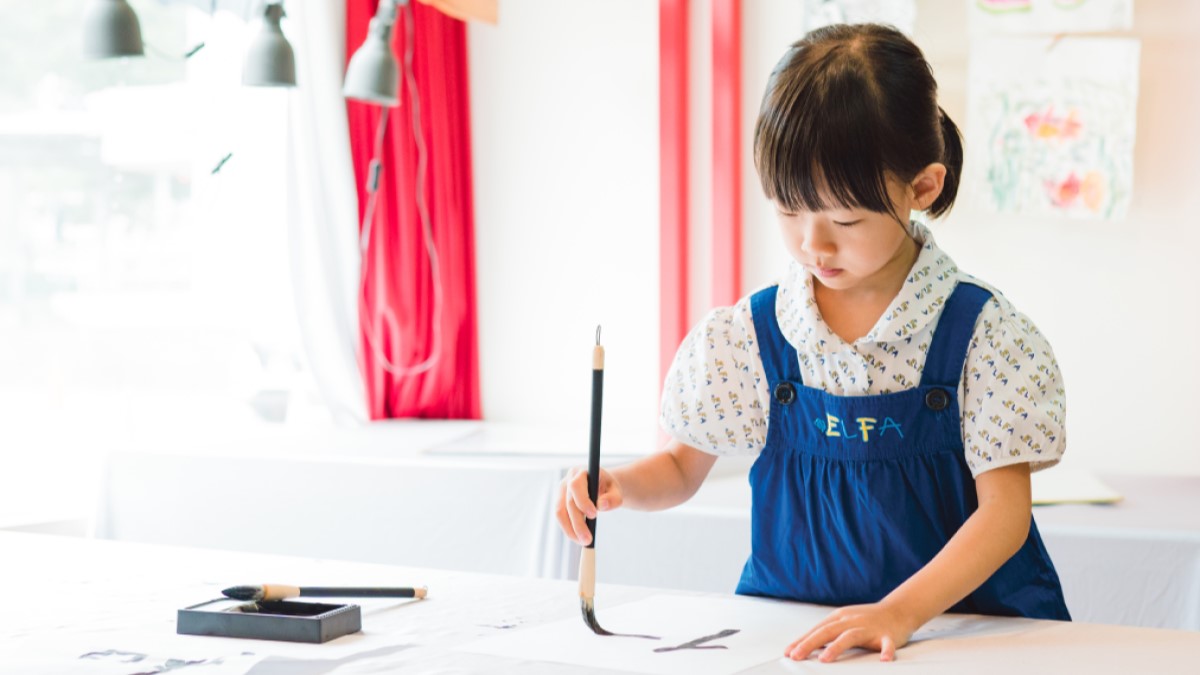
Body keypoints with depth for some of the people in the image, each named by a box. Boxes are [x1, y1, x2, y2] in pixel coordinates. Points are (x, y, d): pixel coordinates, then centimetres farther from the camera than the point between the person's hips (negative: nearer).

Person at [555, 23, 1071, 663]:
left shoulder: (979, 333, -4)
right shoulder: (746, 335, 3)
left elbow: (1005, 509, -7)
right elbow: (684, 465, 17)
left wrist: (900, 611, -22)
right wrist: (620, 484, -6)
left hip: (966, 619, -1)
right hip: (791, 629, 1)